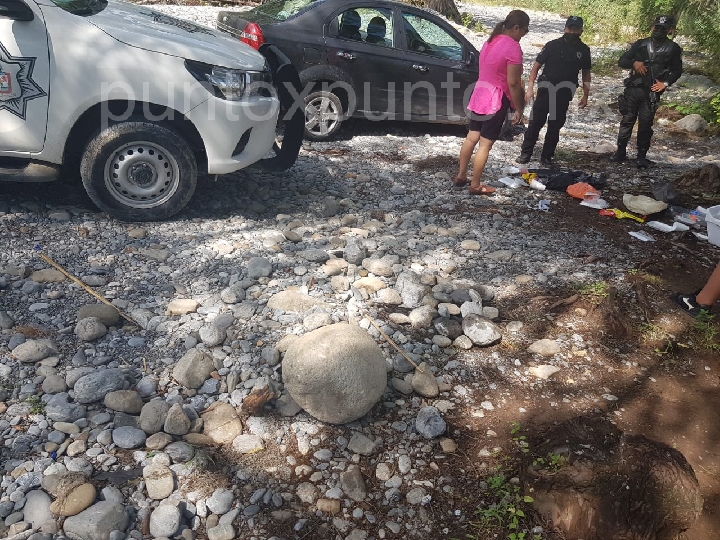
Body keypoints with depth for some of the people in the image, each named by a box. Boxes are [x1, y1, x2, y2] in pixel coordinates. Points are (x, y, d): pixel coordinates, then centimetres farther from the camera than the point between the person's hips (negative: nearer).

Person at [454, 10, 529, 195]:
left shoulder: (491, 41, 10)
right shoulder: (513, 47, -16)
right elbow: (513, 83, -18)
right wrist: (519, 109, -10)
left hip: (480, 94, 9)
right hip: (496, 99, -8)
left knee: (471, 138, 15)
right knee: (485, 144, -2)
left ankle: (461, 176, 24)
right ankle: (475, 186, 4)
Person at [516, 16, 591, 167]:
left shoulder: (584, 50, 6)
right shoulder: (553, 45, -2)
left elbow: (586, 73, 14)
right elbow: (536, 65, -1)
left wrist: (585, 95, 9)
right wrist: (530, 88, -9)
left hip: (564, 93, 2)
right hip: (546, 89, -2)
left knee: (555, 126, 6)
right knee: (535, 122, -3)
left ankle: (546, 157, 13)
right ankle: (525, 153, 7)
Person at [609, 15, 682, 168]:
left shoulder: (673, 48, 5)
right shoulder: (640, 44, 8)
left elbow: (677, 71, 10)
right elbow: (621, 61, 6)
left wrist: (666, 83, -6)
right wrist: (634, 63, -13)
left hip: (652, 93, -1)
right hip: (633, 89, 2)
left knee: (645, 125, 0)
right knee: (627, 121, 3)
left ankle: (641, 156, 7)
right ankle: (621, 152, 13)